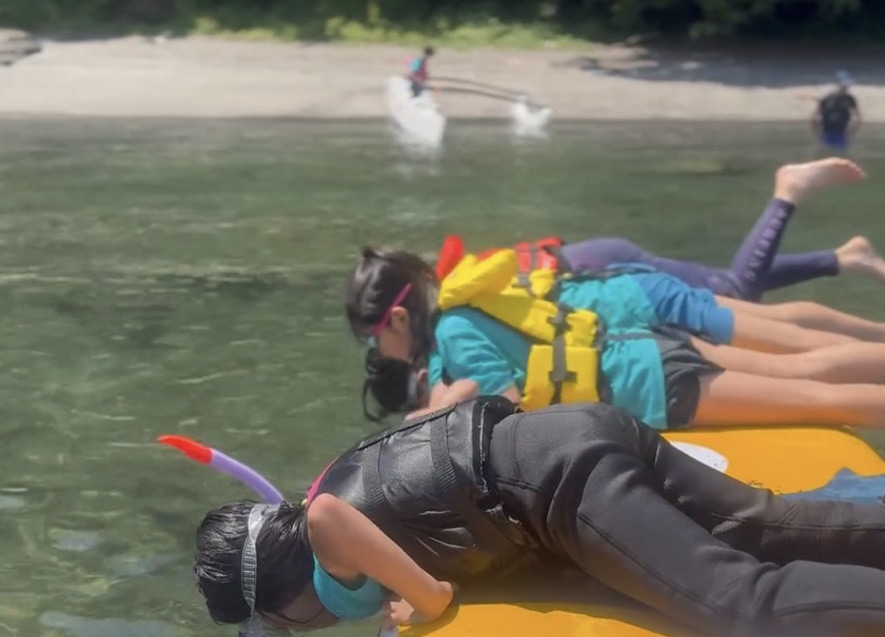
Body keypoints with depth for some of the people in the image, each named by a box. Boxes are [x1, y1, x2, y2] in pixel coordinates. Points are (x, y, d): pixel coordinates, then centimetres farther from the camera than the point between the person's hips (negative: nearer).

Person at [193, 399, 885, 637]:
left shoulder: (327, 558, -3)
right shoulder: (345, 477, 22)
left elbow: (326, 515, -30)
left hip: (563, 476, -9)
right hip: (584, 431, 9)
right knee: (766, 528, 3)